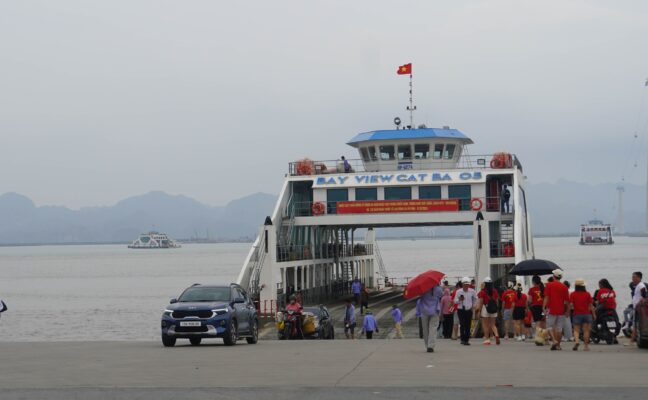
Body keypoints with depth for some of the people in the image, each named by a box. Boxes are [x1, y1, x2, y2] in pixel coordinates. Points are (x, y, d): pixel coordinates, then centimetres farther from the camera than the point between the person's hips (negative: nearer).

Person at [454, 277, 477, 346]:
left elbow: (475, 299, 19)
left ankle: (467, 340, 9)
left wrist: (473, 306, 14)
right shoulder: (458, 292, -3)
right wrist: (459, 300, -19)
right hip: (461, 310, -2)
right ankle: (463, 339, -8)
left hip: (469, 310, 2)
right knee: (462, 325, -10)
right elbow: (455, 301, 1)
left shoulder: (472, 291, 2)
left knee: (468, 326, 2)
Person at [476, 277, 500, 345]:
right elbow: (497, 301, 9)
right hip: (494, 310, 4)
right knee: (493, 325, 12)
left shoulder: (482, 292, -8)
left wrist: (479, 311, -2)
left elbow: (480, 302, -8)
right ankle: (496, 335, -13)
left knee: (485, 325, 4)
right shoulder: (495, 291, 5)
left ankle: (487, 339, 5)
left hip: (485, 308, -4)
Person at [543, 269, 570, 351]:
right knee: (559, 328, 8)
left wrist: (544, 307, -6)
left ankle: (554, 340, -14)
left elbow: (546, 297, -8)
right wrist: (567, 310, 16)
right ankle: (558, 345, 10)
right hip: (561, 310, 2)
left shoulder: (549, 285, -3)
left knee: (550, 326, 6)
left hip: (551, 309, -2)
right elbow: (567, 301, 6)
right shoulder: (564, 287, 3)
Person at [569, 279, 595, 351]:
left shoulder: (573, 294, -2)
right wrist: (594, 314, 8)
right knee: (586, 330, 6)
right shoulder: (587, 294, 1)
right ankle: (586, 345, 6)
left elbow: (570, 305, -7)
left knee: (576, 330, 4)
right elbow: (591, 305, 1)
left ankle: (576, 341, -22)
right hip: (586, 314, 1)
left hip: (577, 314, -1)